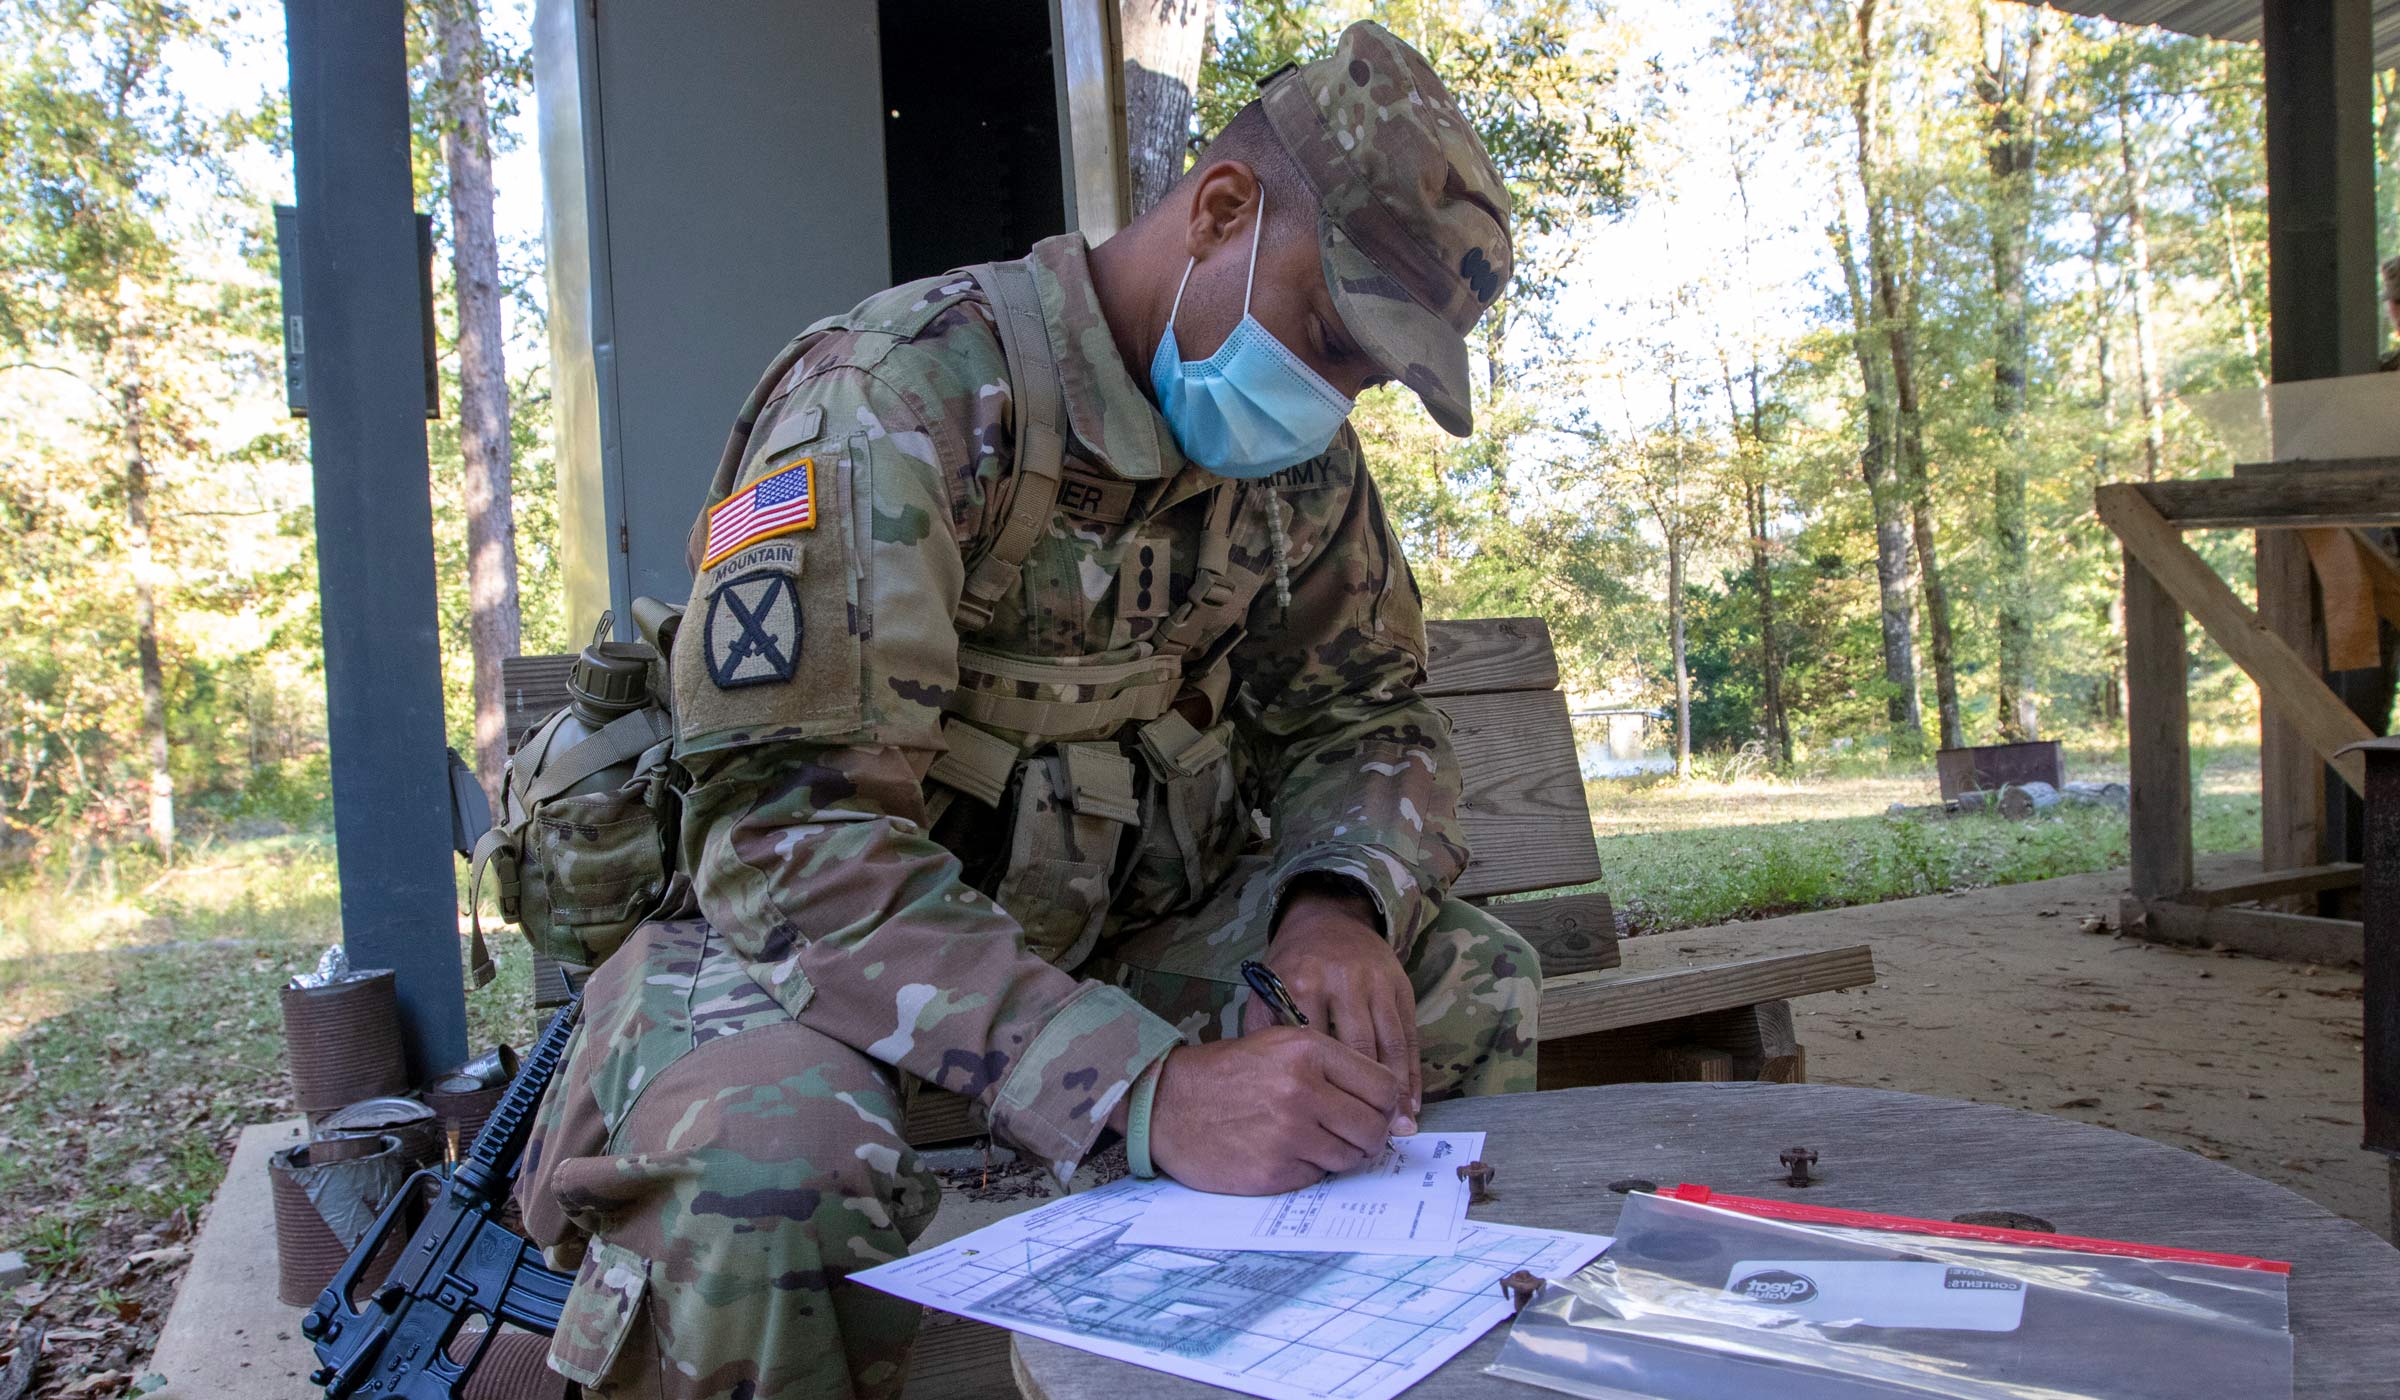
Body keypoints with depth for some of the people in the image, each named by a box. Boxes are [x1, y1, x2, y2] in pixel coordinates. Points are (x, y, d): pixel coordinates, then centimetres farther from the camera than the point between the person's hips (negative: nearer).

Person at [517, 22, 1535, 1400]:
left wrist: (1335, 902, -17)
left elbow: (1367, 717, 7)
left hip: (1120, 931, 6)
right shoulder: (897, 396, -23)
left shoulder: (1301, 452, 0)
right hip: (830, 945, -5)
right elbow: (789, 833, -31)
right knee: (765, 1166, -38)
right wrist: (1148, 1085, -40)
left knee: (1472, 986, -9)